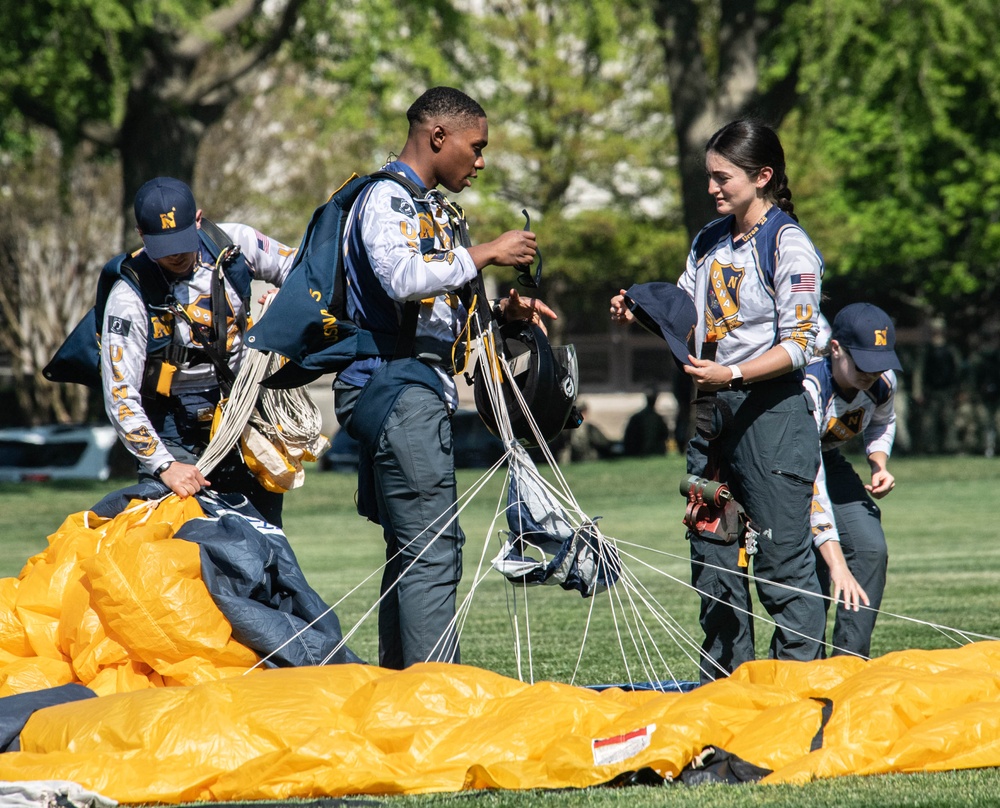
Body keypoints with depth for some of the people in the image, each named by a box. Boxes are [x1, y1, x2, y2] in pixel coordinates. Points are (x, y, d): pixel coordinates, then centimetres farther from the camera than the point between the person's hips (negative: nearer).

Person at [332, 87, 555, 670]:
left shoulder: (439, 210, 22)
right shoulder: (384, 198, -8)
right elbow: (402, 279, -25)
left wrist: (503, 311, 12)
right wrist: (484, 254, -17)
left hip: (428, 387, 10)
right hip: (396, 386, -10)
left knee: (412, 547, 11)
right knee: (431, 550, -14)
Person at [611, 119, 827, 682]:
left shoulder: (789, 247, -9)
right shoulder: (709, 243, 14)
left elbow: (798, 346, -15)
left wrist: (732, 374, -27)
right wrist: (640, 315, -1)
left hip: (773, 410, -8)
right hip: (714, 410, 8)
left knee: (783, 556, -8)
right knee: (711, 551, 10)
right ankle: (725, 681, 18)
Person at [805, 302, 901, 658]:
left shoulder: (883, 381, -17)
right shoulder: (807, 388, -37)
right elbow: (809, 483, -42)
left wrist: (879, 466, -11)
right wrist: (837, 565, -48)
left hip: (830, 461, 6)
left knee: (871, 549, -14)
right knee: (813, 563, -21)